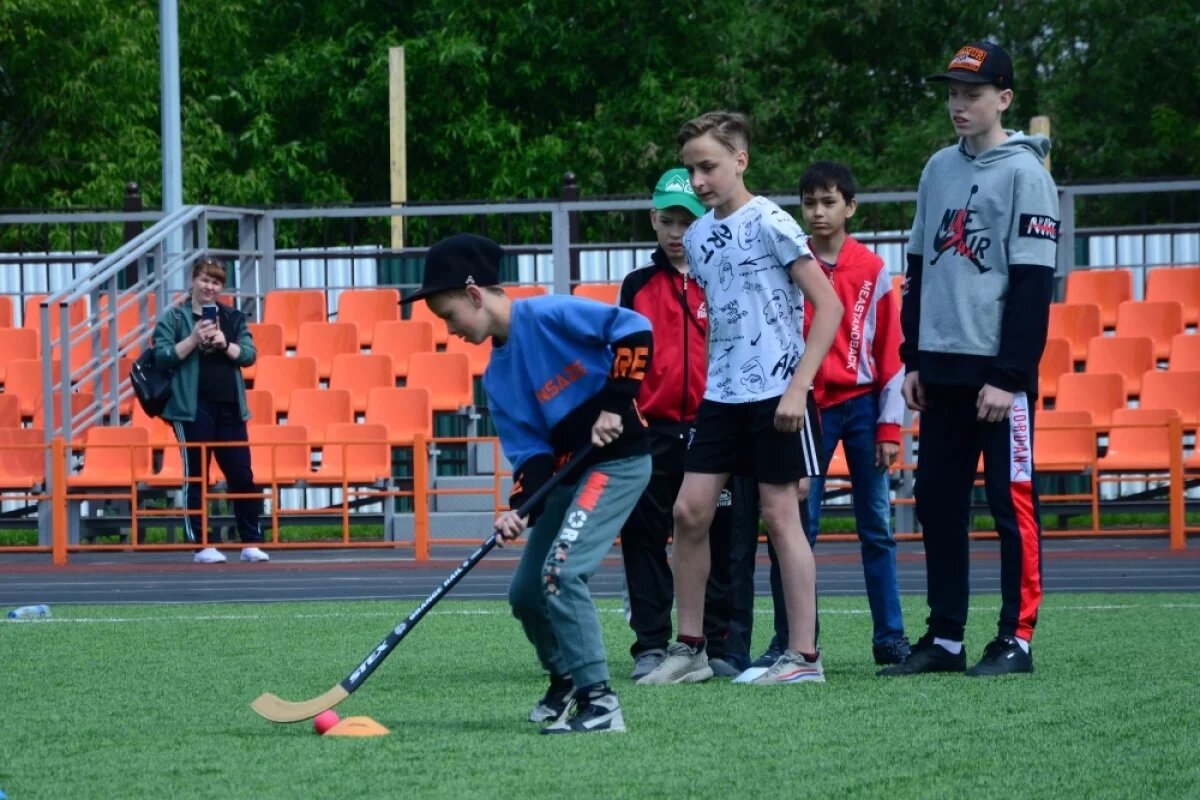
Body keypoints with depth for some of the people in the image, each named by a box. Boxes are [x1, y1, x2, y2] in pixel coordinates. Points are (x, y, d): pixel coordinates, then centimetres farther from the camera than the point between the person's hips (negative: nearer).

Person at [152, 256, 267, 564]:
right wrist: (194, 339, -17)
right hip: (193, 408, -4)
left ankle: (251, 542, 11)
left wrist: (225, 344, -12)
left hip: (229, 406, 4)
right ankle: (202, 545, 3)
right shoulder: (173, 317, 2)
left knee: (242, 475, 4)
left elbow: (249, 354, 6)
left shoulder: (233, 317, 12)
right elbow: (162, 355, -7)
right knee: (196, 477, -1)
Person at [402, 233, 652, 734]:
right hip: (567, 471, 9)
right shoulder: (497, 376, 9)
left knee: (561, 572, -22)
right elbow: (529, 450, 4)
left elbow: (634, 330, -20)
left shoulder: (548, 316, -14)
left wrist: (614, 402, -20)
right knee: (525, 593, 11)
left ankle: (600, 704, -20)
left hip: (617, 460, -9)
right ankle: (567, 682, 34)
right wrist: (520, 507, -13)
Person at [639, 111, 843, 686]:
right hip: (721, 396, 7)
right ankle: (689, 648, 9)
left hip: (775, 395, -7)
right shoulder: (698, 237, 11)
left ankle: (804, 655, 1)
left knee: (779, 514, -4)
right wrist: (714, 382, 15)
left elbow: (828, 305, -11)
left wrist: (798, 386, -16)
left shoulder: (769, 223, -10)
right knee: (690, 511, 0)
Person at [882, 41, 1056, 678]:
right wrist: (912, 360, 12)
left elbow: (1033, 282, -12)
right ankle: (944, 638, 13)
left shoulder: (1024, 173, -7)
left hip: (1000, 371, -7)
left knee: (1012, 504, -3)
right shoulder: (939, 170, 13)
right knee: (937, 503, 7)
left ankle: (1016, 639, 0)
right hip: (941, 367, 7)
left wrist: (1009, 377, -15)